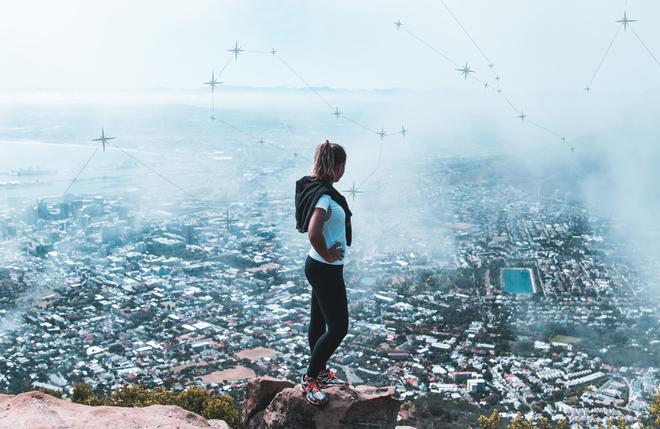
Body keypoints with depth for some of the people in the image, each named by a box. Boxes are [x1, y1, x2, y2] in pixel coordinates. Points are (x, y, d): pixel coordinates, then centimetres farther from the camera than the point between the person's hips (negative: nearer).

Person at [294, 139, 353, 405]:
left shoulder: (313, 187, 3)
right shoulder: (325, 197, -26)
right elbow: (313, 232, -41)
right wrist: (327, 255, -23)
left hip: (318, 267, 10)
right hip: (326, 270, -10)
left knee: (319, 321, 20)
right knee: (338, 328, -1)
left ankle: (320, 372, 36)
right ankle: (309, 378, 11)